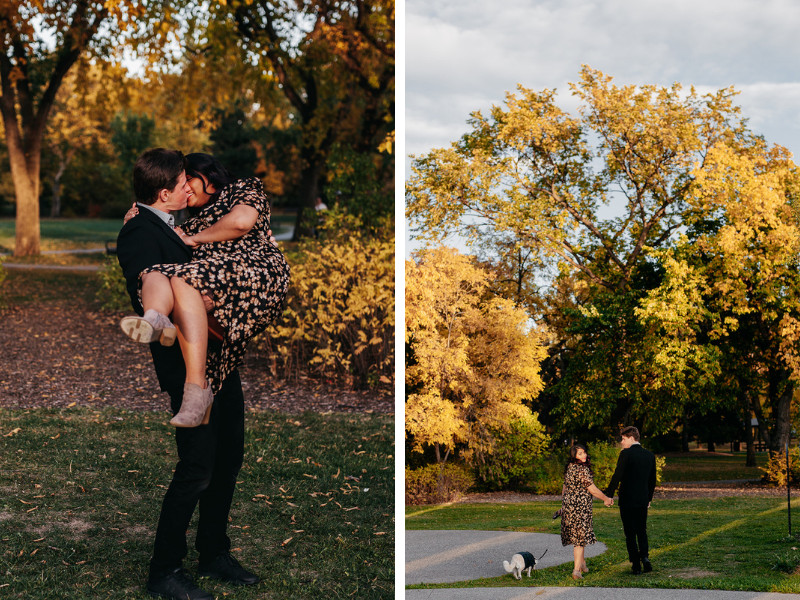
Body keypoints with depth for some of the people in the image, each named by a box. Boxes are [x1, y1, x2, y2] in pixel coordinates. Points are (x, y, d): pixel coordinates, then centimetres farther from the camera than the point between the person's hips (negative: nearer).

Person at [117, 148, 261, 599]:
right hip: (186, 363, -10)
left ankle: (215, 554, 28)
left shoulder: (173, 225, 17)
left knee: (229, 457, 14)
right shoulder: (139, 232, -13)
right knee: (197, 468, -9)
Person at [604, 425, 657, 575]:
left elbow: (617, 476, -15)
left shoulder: (626, 454, -13)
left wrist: (609, 495, -6)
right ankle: (645, 557, -5)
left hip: (627, 500, -5)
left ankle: (636, 565, 4)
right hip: (643, 500, 5)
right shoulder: (650, 455, 7)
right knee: (642, 531, 16)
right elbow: (652, 480, 14)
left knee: (630, 533, 4)